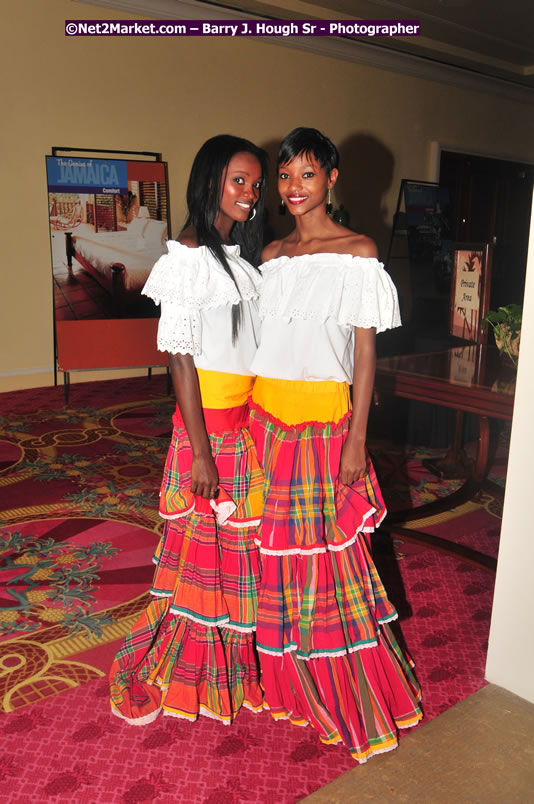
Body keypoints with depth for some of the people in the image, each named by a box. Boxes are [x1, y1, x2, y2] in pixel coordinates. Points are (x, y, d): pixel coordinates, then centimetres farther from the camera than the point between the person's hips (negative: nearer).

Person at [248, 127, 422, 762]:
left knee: (325, 552, 2)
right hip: (266, 417, 5)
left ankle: (351, 702, 23)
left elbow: (364, 354, -6)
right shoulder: (272, 255, 11)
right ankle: (283, 680, 34)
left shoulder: (358, 252, -4)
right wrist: (253, 418, 9)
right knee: (273, 547, 13)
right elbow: (261, 340, 12)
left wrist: (356, 439, -10)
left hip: (323, 421, -5)